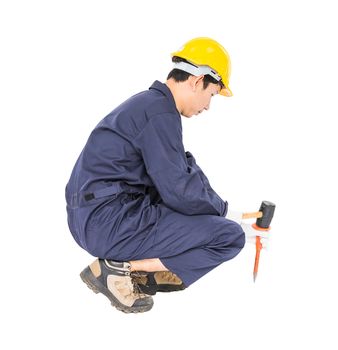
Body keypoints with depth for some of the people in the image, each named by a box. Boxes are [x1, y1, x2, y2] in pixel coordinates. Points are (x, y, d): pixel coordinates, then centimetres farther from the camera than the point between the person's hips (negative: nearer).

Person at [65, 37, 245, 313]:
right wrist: (220, 208, 1)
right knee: (230, 236, -10)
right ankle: (120, 269, -10)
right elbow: (179, 191, -17)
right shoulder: (160, 113, -16)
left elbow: (184, 169, 20)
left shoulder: (150, 102, 15)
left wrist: (215, 206, 10)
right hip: (108, 223, -10)